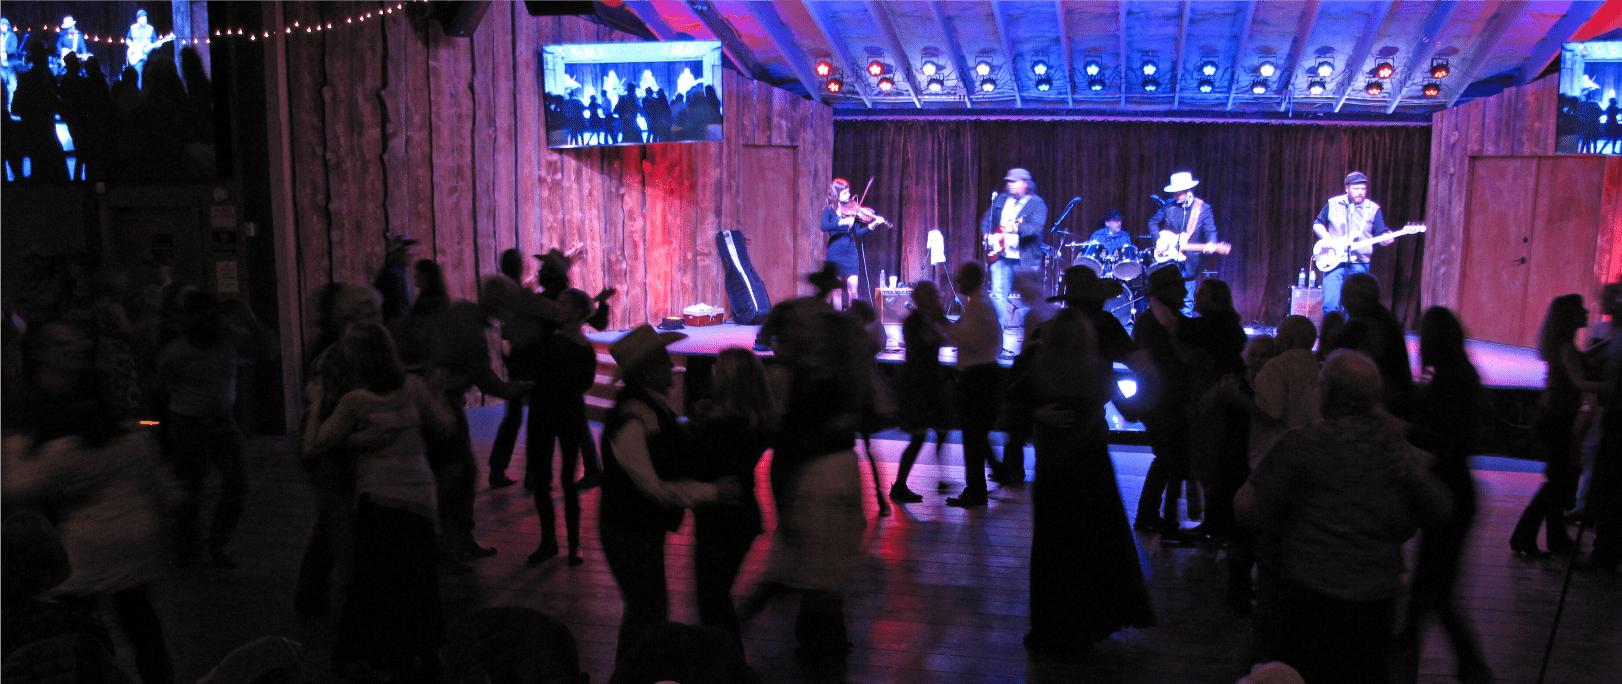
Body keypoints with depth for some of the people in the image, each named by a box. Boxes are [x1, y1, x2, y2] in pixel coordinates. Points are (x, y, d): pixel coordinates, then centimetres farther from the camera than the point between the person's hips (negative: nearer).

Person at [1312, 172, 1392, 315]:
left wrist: (1386, 239, -17)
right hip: (1334, 262, -1)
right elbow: (1318, 223, 16)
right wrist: (1325, 236, -4)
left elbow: (1381, 234, 6)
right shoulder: (1333, 204, 7)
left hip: (1359, 265, 1)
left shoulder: (1373, 209, 6)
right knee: (1330, 304, -10)